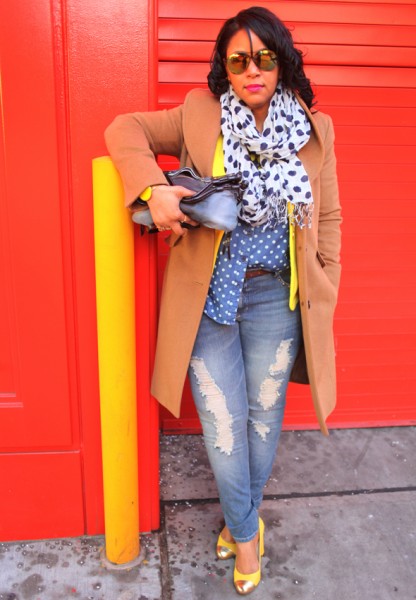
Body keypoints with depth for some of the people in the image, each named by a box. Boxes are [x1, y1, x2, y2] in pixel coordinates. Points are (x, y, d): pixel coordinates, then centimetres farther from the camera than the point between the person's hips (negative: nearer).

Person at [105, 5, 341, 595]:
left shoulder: (315, 130, 4)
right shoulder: (199, 117, 1)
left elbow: (328, 219, 8)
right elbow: (125, 129, 2)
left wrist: (325, 295, 6)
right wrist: (153, 188, -18)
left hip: (276, 299, 2)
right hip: (207, 298, -1)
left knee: (264, 414, 15)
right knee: (222, 424, 6)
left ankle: (241, 518, 43)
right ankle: (246, 531, 34)